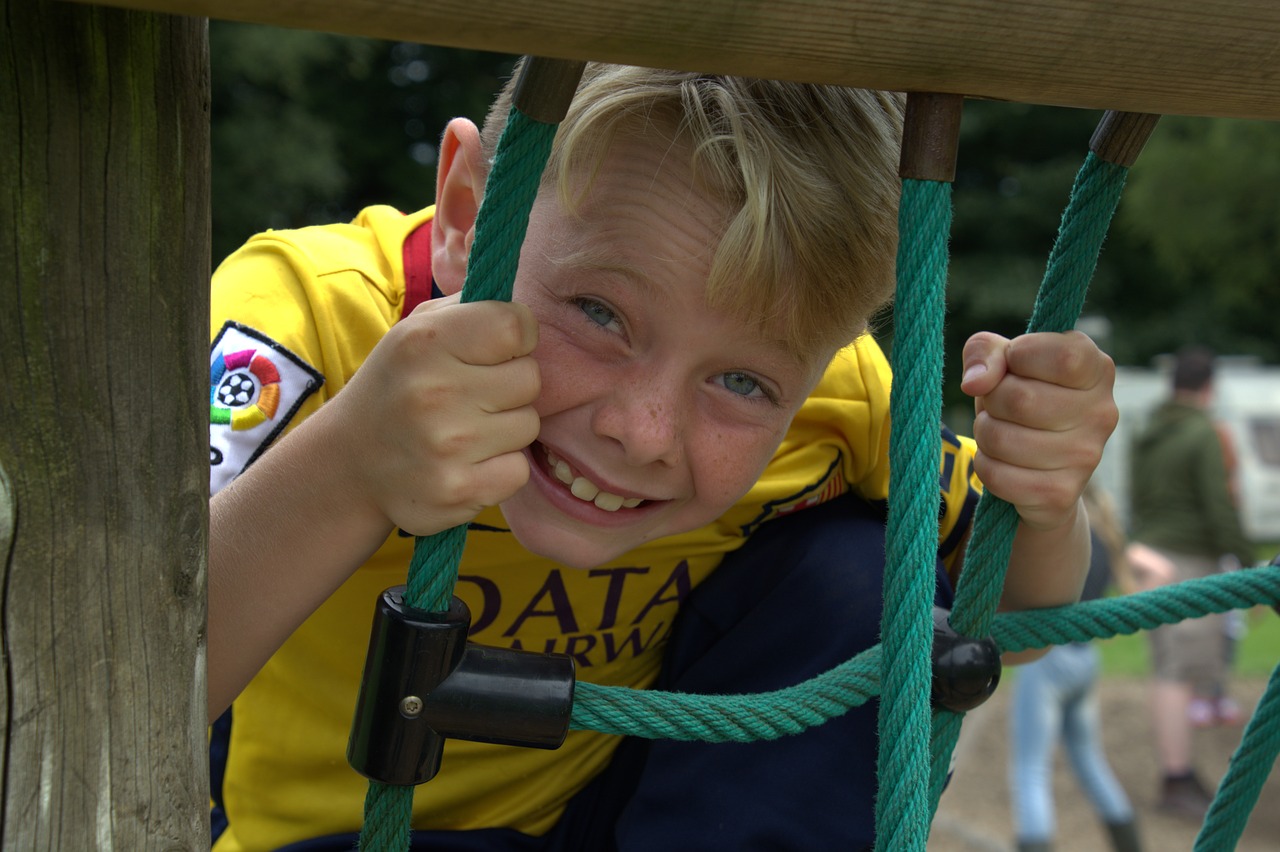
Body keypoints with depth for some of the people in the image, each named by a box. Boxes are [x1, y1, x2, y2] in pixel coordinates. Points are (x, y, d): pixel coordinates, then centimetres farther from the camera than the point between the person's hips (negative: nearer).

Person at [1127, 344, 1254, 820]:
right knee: (1179, 676, -8)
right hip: (1189, 564, -8)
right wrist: (1251, 570, -13)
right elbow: (1220, 509, -18)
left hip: (1153, 561, 8)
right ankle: (1178, 784, -8)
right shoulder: (1203, 436, -13)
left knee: (1167, 673, 12)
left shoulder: (1146, 437, 11)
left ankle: (1175, 775, 17)